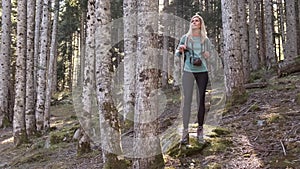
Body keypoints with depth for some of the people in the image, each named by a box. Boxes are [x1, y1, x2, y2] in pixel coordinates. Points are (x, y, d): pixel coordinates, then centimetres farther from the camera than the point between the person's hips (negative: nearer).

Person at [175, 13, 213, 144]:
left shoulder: (205, 39, 9)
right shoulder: (185, 38, 7)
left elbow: (210, 53, 19)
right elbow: (177, 54, 9)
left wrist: (208, 54, -4)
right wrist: (180, 50, -14)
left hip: (202, 71, 2)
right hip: (188, 71, -1)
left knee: (201, 101, 4)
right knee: (187, 100, -7)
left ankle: (200, 130, 14)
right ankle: (185, 131, -5)